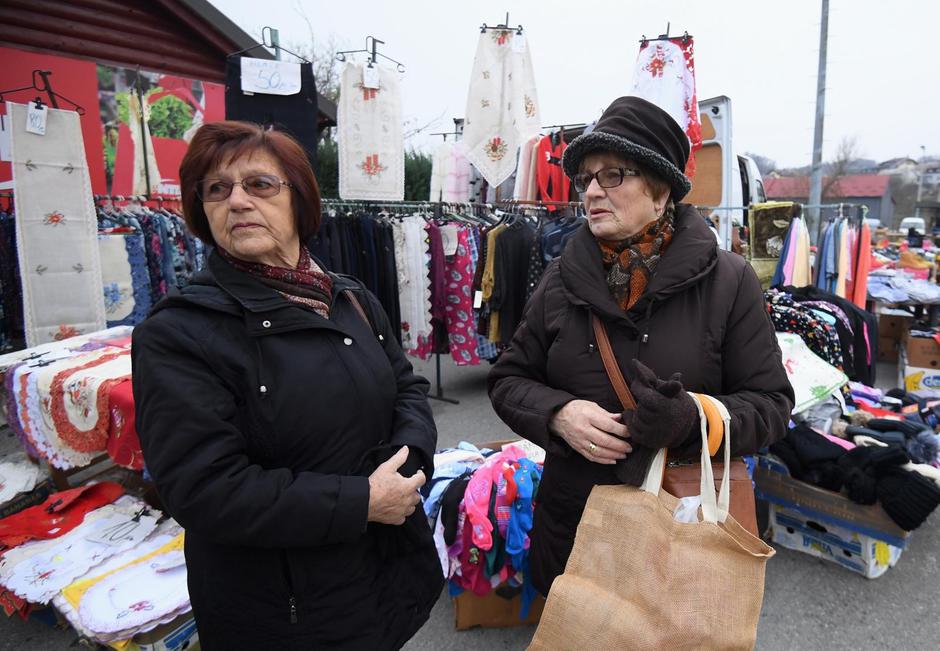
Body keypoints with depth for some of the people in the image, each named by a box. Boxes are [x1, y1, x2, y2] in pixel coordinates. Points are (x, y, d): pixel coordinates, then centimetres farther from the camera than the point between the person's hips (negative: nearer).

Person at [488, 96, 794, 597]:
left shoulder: (728, 282, -7)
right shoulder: (561, 281, -1)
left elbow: (769, 404, -5)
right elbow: (508, 380, 4)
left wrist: (691, 419, -25)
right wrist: (559, 414, -17)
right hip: (570, 521, 3)